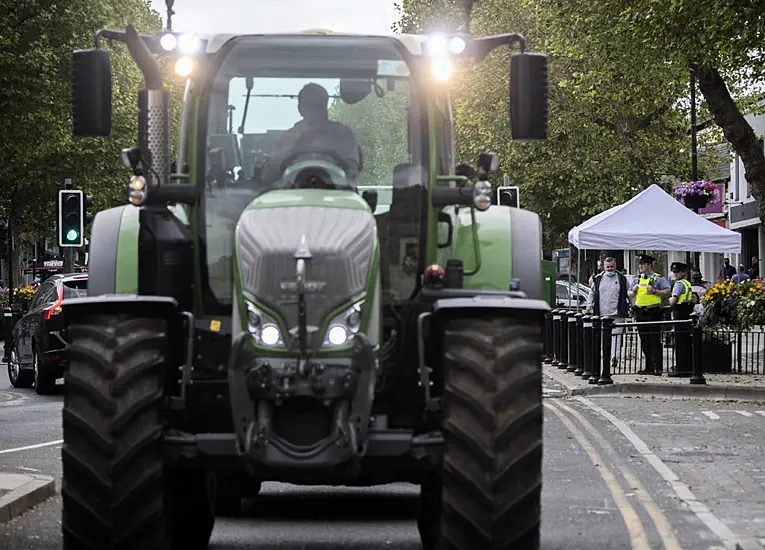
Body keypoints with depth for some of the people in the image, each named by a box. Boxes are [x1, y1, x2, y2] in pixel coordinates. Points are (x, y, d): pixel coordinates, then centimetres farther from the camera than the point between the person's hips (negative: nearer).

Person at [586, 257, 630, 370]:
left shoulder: (622, 279, 7)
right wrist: (589, 305, 8)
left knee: (616, 335, -11)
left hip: (617, 313, -2)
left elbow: (628, 294, 13)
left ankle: (615, 357, -16)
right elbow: (592, 293, 19)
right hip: (602, 313, 2)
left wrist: (631, 308, 10)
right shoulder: (598, 279, 11)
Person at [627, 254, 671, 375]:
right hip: (640, 313, 6)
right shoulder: (636, 279, 16)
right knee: (644, 341, 8)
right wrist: (633, 291, -3)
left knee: (655, 340, -8)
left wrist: (654, 291, -18)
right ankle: (649, 367, 14)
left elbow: (667, 292, -6)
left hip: (653, 312, -6)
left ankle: (658, 368, -9)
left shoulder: (658, 278, 0)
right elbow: (629, 294, 19)